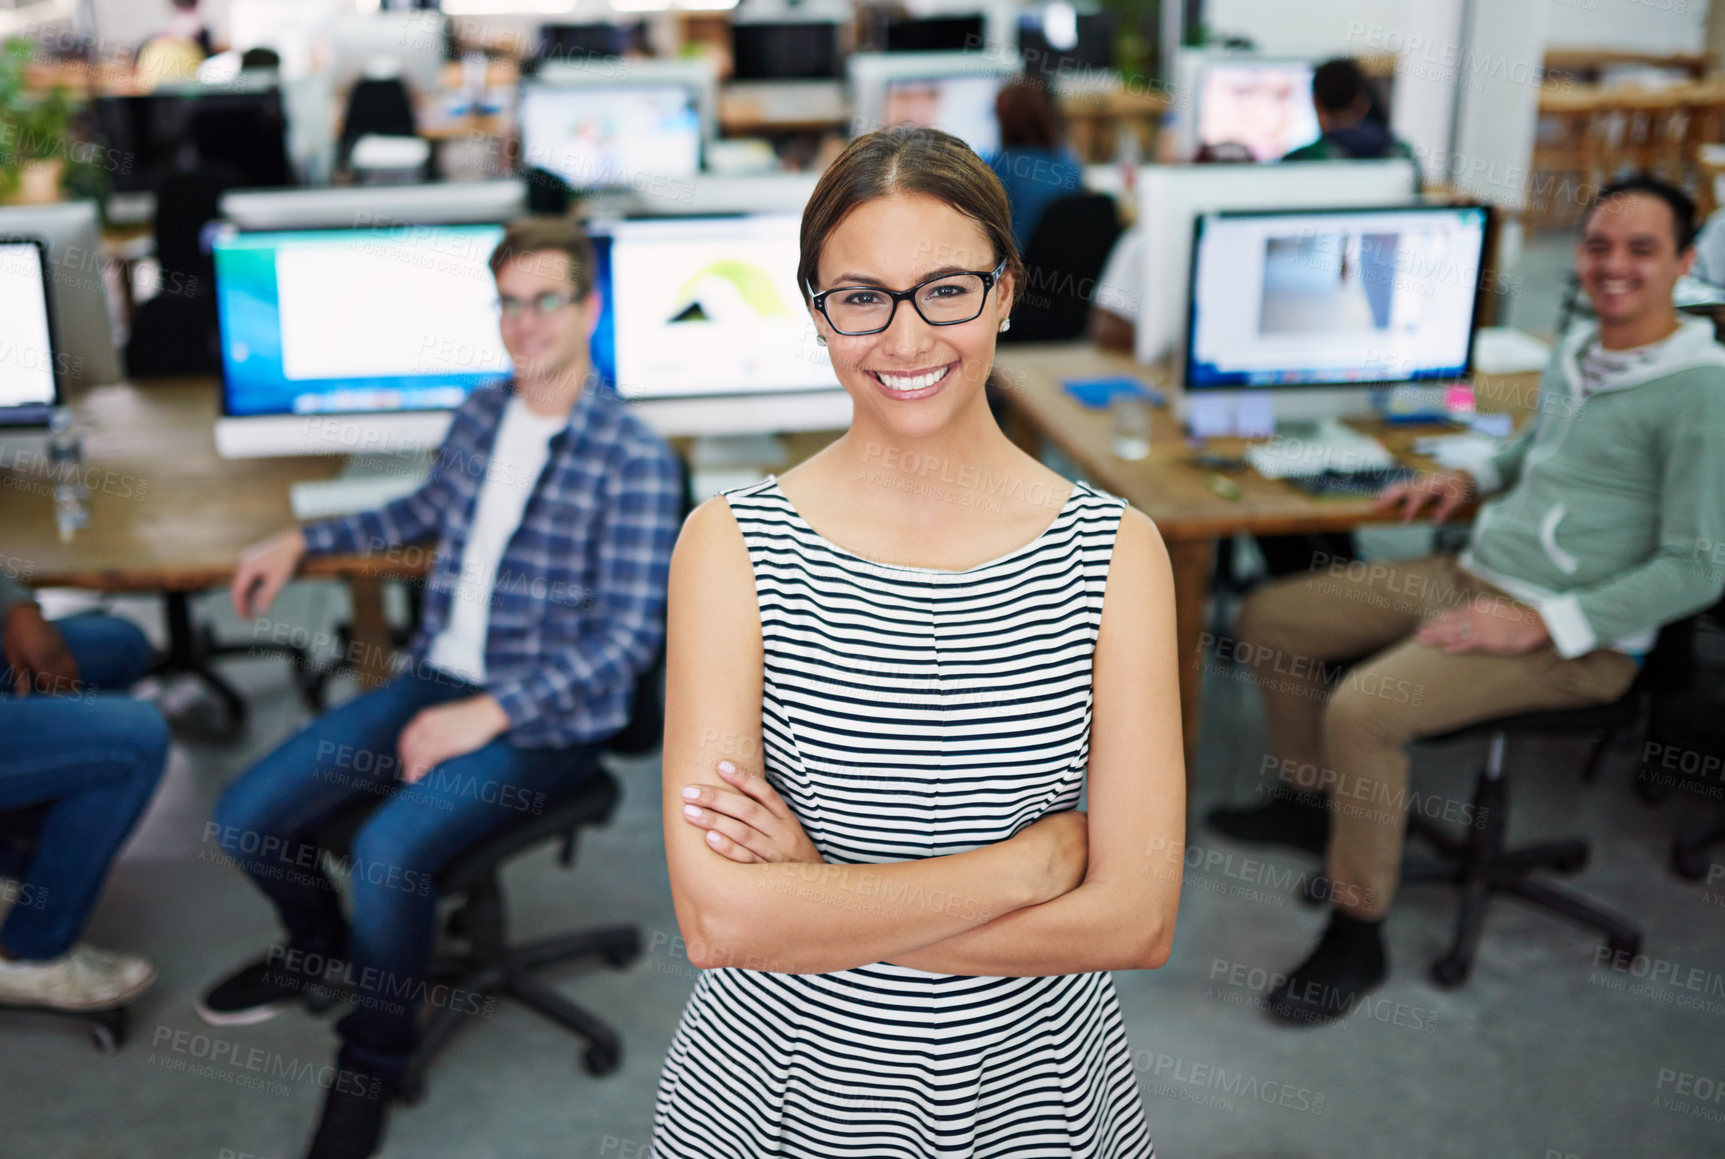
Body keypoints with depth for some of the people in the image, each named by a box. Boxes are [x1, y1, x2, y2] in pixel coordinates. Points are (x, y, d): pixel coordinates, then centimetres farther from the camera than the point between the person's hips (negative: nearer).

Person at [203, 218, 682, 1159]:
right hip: (437, 678, 7)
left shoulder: (633, 461, -15)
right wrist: (303, 541, 22)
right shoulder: (481, 414, 7)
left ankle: (375, 1057, -3)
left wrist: (488, 713, -24)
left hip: (544, 721, -7)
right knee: (247, 819, -3)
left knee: (389, 850, -31)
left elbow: (629, 637, -19)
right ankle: (321, 949, 31)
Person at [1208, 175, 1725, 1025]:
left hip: (1577, 638, -9)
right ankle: (1304, 800, 29)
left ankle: (1357, 935, -10)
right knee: (1270, 618, 9)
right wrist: (1471, 478, 11)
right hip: (1470, 574, 9)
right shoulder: (1575, 352, 10)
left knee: (1363, 709, -29)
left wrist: (1541, 624, -22)